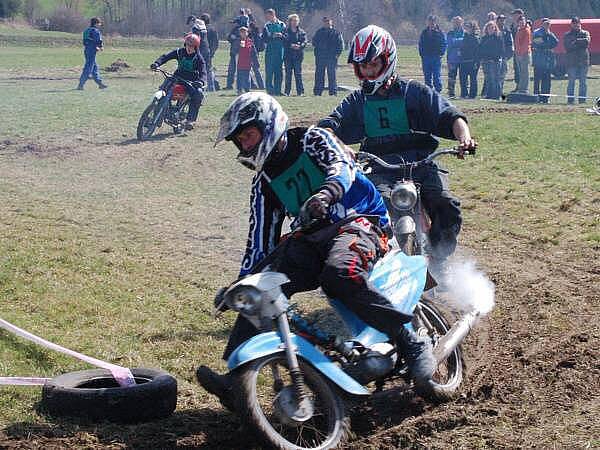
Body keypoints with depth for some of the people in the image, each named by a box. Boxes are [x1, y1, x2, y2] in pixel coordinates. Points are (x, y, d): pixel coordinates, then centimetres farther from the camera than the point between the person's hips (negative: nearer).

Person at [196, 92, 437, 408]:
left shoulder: (312, 140, 2)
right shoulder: (265, 181, 19)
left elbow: (342, 165, -19)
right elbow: (260, 238, 19)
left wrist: (326, 192, -42)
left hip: (358, 221, -6)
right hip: (310, 237, 6)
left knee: (339, 273, -38)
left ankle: (411, 342, -28)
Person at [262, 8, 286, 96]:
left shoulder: (282, 25, 8)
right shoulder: (266, 26, 5)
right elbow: (264, 39, -1)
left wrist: (281, 35, -12)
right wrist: (272, 36, -16)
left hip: (280, 51, 1)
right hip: (269, 51, -1)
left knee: (279, 72, 3)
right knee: (269, 72, -5)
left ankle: (277, 90, 10)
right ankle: (270, 89, 0)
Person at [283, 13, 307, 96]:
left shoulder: (301, 32, 11)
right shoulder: (286, 31, 8)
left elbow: (304, 42, 1)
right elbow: (284, 42, -1)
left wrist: (299, 46, -18)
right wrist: (291, 45, -17)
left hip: (298, 55, 0)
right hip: (288, 55, 0)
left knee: (298, 73, -4)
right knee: (288, 74, 0)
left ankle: (300, 91, 0)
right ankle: (287, 91, 3)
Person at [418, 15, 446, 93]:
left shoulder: (440, 33, 0)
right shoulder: (424, 33, 10)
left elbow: (444, 44, 2)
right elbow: (420, 44, 15)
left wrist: (441, 53, -9)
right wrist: (421, 54, 3)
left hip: (436, 58, -3)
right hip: (426, 57, 3)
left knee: (437, 76, -5)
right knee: (427, 77, 6)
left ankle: (438, 91, -1)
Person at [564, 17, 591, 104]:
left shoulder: (585, 33, 13)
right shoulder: (567, 35, 11)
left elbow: (587, 41, -7)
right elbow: (567, 47, -4)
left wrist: (576, 41, -7)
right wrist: (581, 43, -7)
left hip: (584, 60, 1)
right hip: (572, 61, -1)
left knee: (583, 82, 0)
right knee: (571, 81, -5)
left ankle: (582, 99, 3)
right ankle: (570, 99, -3)